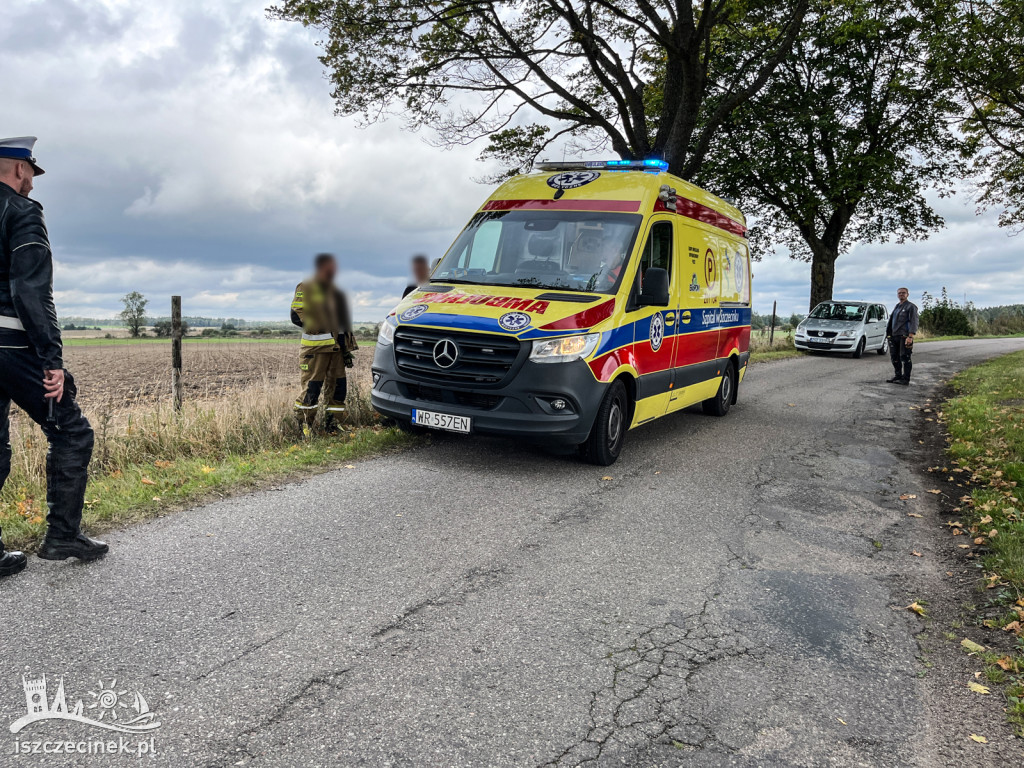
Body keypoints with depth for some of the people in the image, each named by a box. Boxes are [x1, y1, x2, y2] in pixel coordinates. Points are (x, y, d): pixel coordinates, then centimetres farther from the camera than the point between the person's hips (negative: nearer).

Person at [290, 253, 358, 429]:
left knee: (338, 387, 6)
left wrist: (346, 348, 18)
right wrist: (317, 326, -16)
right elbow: (296, 316, -10)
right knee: (311, 388, -6)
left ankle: (332, 424, 17)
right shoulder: (305, 288, -3)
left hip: (336, 346, 7)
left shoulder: (334, 291, 19)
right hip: (315, 347, -7)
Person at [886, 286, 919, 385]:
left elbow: (913, 322, -10)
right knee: (894, 357, 10)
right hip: (894, 336, 8)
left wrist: (910, 336, -20)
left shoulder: (911, 306, -3)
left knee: (905, 358, -6)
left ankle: (906, 380, -3)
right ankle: (898, 376, 21)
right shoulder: (897, 307, 20)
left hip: (904, 336, -8)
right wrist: (890, 334, 15)